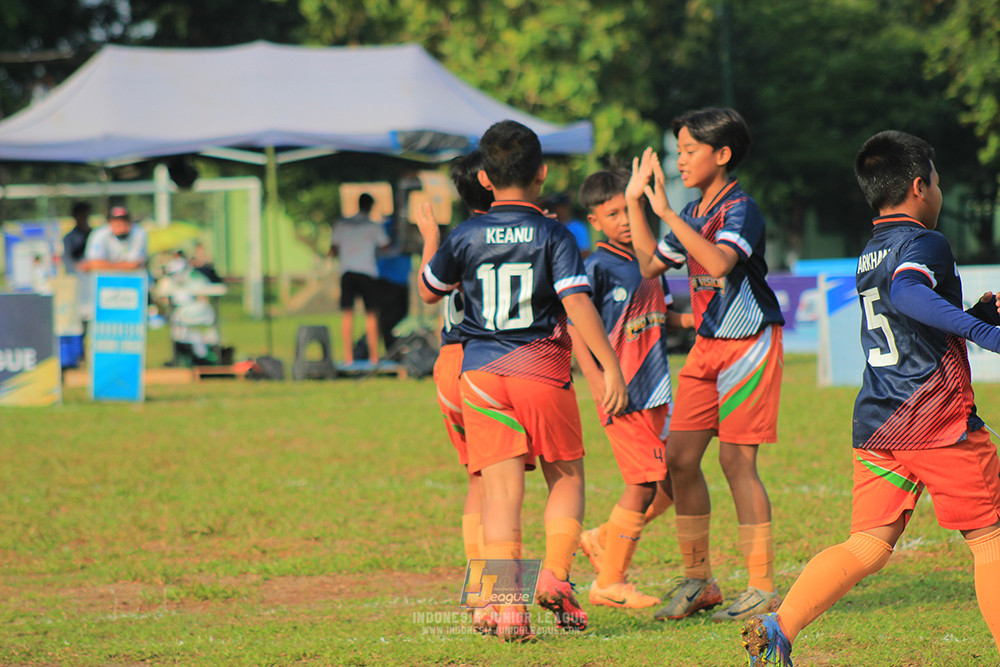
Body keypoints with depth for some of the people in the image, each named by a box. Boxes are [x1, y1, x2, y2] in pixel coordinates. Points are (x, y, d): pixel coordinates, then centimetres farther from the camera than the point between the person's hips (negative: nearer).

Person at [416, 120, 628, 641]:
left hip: (482, 372, 1)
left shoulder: (465, 237, 3)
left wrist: (430, 244, 36)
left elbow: (429, 291, 18)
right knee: (565, 477, 16)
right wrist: (611, 367, -11)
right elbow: (577, 305, -12)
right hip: (542, 367, -1)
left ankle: (508, 605, -10)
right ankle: (555, 574, -2)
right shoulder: (554, 236, -3)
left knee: (500, 491, -2)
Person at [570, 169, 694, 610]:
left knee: (675, 481, 9)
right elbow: (575, 326, -13)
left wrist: (687, 320, 5)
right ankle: (609, 583, 1)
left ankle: (604, 540, 25)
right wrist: (596, 380, -22)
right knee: (645, 483, -9)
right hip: (622, 392, -8)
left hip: (655, 391, 8)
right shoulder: (597, 268, -11)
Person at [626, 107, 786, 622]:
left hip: (748, 343, -8)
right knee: (680, 456, 3)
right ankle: (697, 580, 13)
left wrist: (667, 213, -33)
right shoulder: (693, 213, 11)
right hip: (707, 346, 8)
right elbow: (651, 265, 22)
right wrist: (634, 202, 16)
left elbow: (721, 260, -33)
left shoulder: (741, 208, -15)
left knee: (737, 460, -9)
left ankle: (762, 587, -3)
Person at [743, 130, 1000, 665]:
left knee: (868, 545, 2)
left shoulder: (869, 257, 20)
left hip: (876, 423, 7)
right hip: (938, 420, -7)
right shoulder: (925, 244, -8)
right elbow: (905, 294, -31)